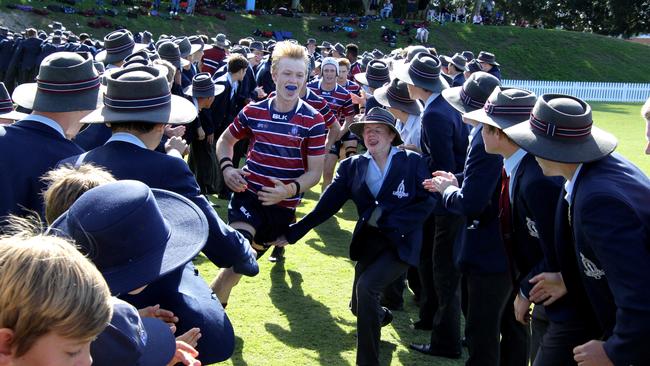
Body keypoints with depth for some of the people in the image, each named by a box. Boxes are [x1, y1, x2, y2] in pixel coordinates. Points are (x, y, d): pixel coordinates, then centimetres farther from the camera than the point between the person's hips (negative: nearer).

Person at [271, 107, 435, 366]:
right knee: (360, 307, 14)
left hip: (401, 243, -4)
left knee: (366, 286, -26)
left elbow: (427, 204, -11)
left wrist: (385, 218, -18)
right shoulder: (352, 166, 0)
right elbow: (326, 205, -3)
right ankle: (381, 315, 53)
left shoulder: (412, 162, -7)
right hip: (369, 243, 4)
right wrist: (292, 233, -10)